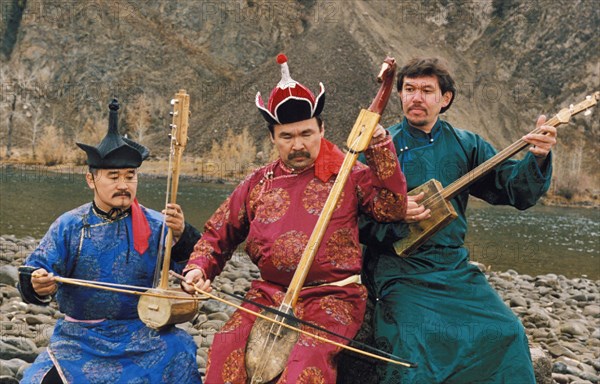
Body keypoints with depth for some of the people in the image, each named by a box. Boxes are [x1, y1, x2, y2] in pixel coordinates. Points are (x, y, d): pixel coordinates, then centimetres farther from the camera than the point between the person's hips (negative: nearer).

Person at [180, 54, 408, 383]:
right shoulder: (258, 184, 13)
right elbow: (218, 233, 20)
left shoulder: (348, 174, 4)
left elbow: (393, 208, -9)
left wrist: (380, 149, -15)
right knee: (228, 345, -22)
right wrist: (198, 268, 2)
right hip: (269, 293, 3)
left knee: (310, 356, -31)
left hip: (332, 296, -3)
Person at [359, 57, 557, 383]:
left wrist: (538, 157, -14)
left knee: (507, 334, -13)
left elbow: (516, 190, 4)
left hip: (455, 267, 3)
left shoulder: (466, 145, 10)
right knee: (412, 343, -25)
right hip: (398, 268, -3)